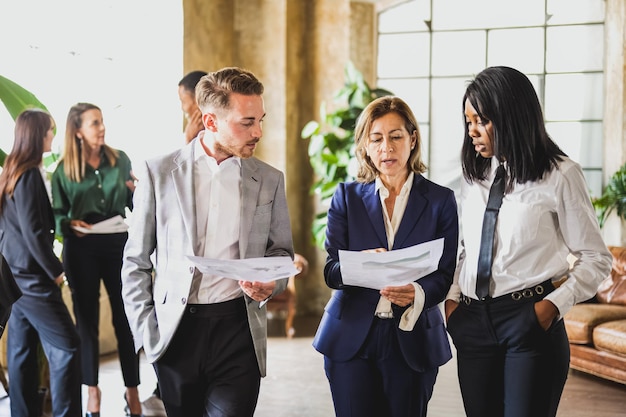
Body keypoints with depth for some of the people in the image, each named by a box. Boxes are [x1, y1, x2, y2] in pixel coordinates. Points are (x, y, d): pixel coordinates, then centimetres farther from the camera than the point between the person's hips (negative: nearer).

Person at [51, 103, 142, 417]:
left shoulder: (121, 160, 3)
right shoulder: (64, 170, -1)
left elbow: (134, 206, 8)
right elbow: (57, 214, 1)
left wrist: (137, 192, -13)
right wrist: (70, 224, -20)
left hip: (118, 244, 1)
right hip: (81, 249, -1)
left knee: (125, 318, 5)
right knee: (86, 319, 9)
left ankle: (132, 390, 15)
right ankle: (92, 389, 22)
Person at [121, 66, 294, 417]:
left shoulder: (270, 180, 3)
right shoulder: (158, 173, -1)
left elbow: (281, 251, 12)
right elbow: (136, 261, 4)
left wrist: (271, 283, -9)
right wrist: (146, 331, -2)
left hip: (238, 330, 0)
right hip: (174, 331, 0)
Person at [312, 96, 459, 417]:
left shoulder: (441, 200, 3)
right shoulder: (347, 197, 6)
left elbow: (445, 275, -1)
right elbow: (331, 270, -1)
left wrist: (417, 293, -23)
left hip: (413, 340, 0)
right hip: (351, 338, 0)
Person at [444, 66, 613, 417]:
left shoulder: (560, 175, -5)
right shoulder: (475, 177, 11)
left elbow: (596, 258, -1)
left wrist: (555, 304, -12)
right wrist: (452, 297, 6)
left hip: (530, 320, -5)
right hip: (473, 320, 5)